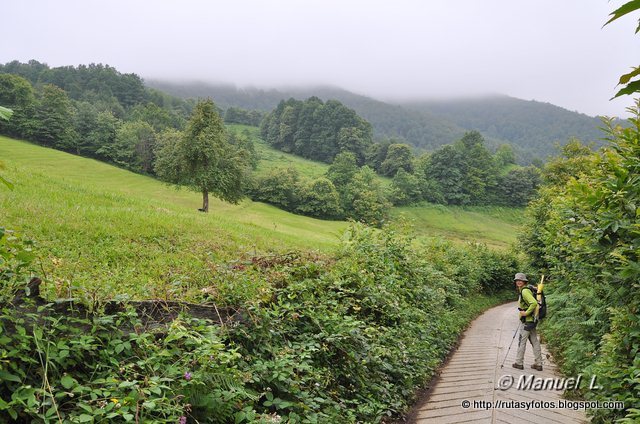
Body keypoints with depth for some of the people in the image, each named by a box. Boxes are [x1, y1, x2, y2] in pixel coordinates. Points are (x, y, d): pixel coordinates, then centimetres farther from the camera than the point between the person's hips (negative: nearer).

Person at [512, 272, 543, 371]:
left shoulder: (525, 291, -17)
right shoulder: (522, 291, 13)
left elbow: (534, 303, -30)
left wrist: (526, 312, -22)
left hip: (528, 320, -10)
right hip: (531, 320, 10)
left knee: (522, 341, 0)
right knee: (535, 341, 11)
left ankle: (519, 363, 9)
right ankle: (538, 364, 17)